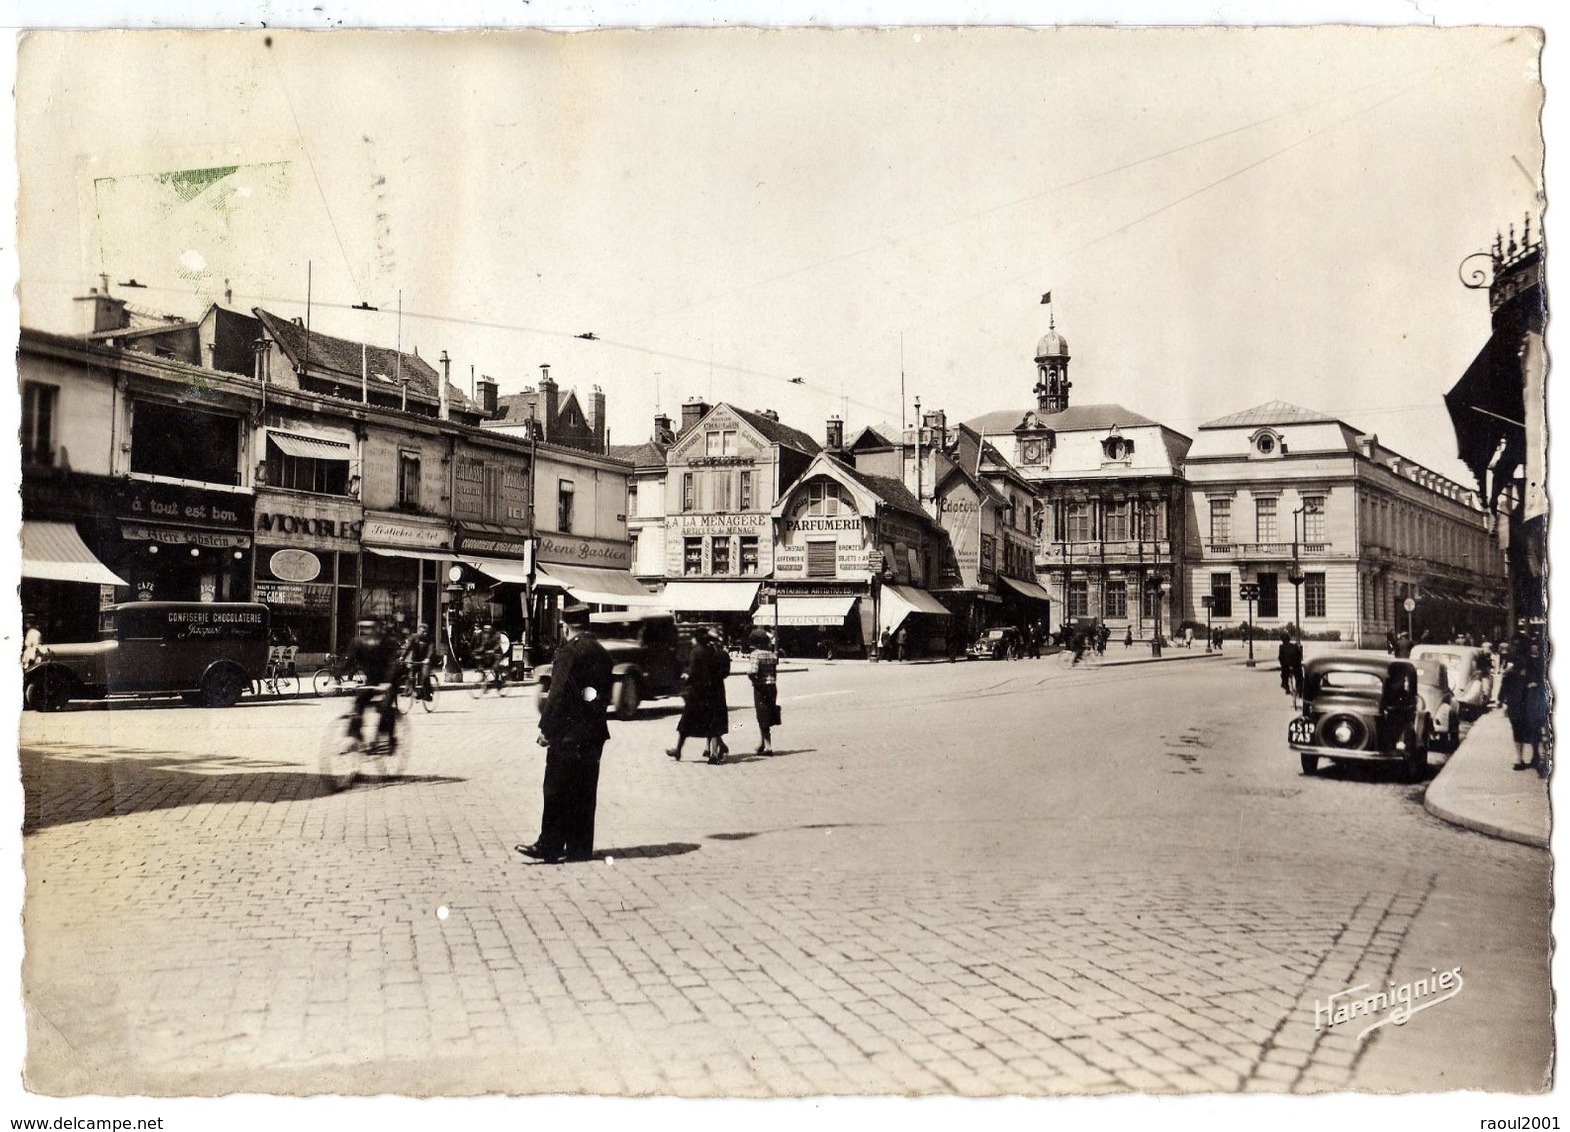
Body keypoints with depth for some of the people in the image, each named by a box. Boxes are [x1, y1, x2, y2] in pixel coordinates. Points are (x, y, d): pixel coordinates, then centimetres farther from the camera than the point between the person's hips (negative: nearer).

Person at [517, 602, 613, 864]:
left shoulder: (568, 653, -13)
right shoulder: (601, 653, 10)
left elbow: (558, 695, -16)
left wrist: (546, 729, -10)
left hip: (567, 734, -7)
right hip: (594, 734, 7)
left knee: (556, 791, -2)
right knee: (585, 792, 10)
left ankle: (550, 846, -2)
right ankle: (580, 847, 13)